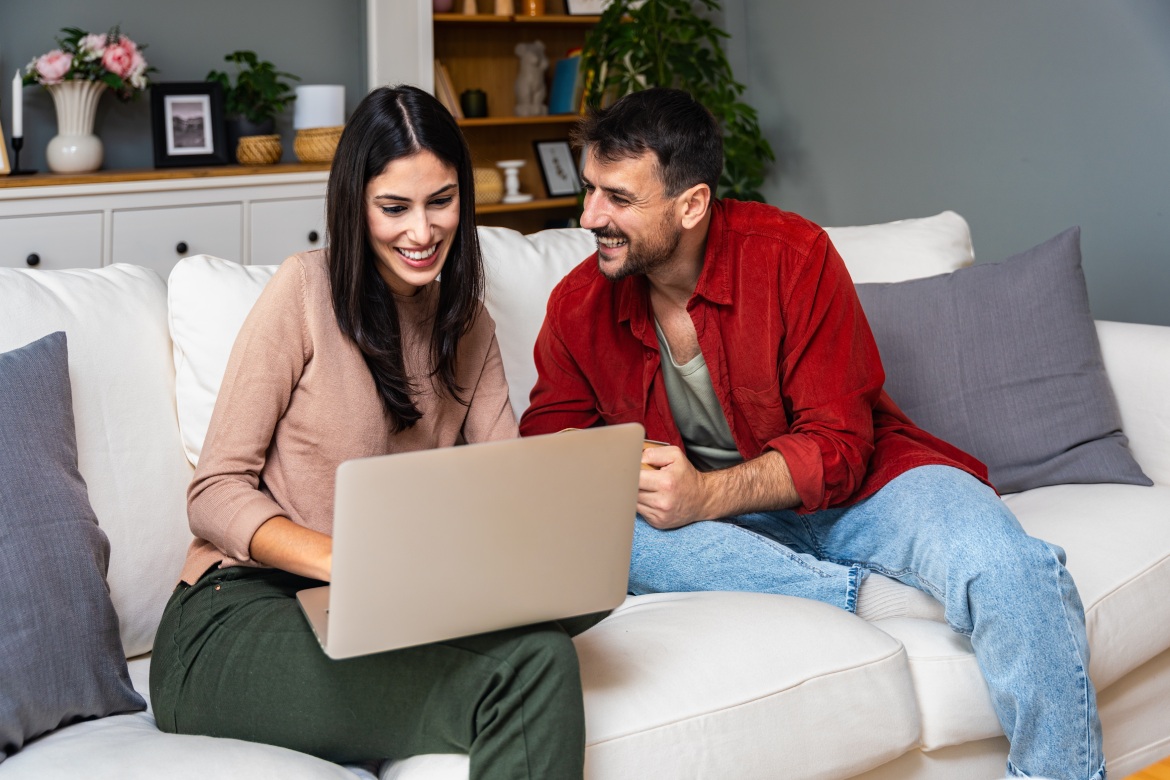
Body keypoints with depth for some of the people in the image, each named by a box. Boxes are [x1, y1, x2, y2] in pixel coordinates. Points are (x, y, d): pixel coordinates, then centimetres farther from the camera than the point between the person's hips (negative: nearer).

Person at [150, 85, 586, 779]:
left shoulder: (467, 321, 14)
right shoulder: (305, 291, -5)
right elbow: (215, 494, -7)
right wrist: (344, 560, -24)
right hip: (237, 616, -5)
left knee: (543, 654, -29)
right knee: (526, 671, -31)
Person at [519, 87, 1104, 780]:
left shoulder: (794, 256, -14)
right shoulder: (579, 305, -3)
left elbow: (837, 445, -15)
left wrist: (707, 495, -30)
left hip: (853, 487, -2)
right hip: (720, 522, 3)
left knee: (1012, 570, -32)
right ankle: (866, 594, -25)